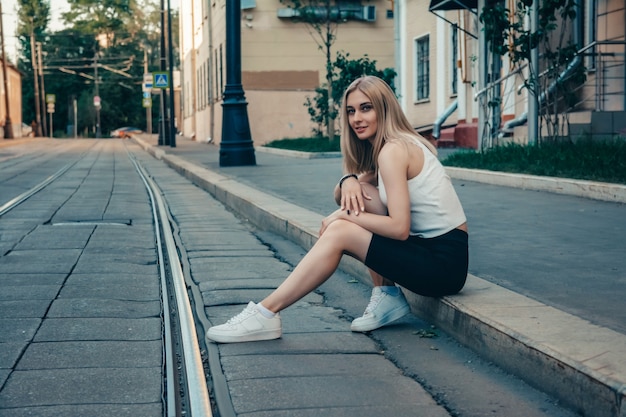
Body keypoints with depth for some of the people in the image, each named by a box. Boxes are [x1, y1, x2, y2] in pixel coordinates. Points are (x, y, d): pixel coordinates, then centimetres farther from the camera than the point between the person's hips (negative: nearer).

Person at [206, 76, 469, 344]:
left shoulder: (393, 150, -13)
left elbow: (400, 228, -21)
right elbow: (340, 195, 15)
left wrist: (345, 215, -11)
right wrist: (348, 179, -8)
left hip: (445, 262, -9)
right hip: (427, 245, 9)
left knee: (339, 233, -17)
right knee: (358, 191, 4)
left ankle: (265, 315, -14)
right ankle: (386, 296, 4)